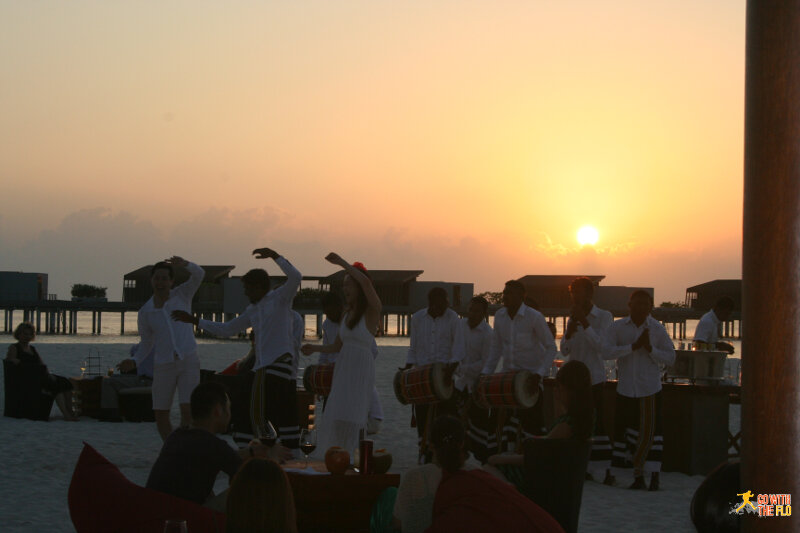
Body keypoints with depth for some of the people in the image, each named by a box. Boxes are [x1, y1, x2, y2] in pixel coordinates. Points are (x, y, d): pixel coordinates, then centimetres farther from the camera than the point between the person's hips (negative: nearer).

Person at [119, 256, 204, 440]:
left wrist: (184, 264, -35)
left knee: (188, 411, -15)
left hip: (188, 361, -2)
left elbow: (199, 275, -15)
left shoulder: (182, 294, 1)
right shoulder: (145, 312, 4)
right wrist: (134, 361, -3)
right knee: (160, 415, 2)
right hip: (164, 366, 2)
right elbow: (147, 343, 14)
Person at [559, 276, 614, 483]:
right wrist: (569, 333, -9)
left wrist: (584, 322, -17)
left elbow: (600, 345, -15)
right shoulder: (573, 318, 14)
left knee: (597, 423, -9)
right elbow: (564, 351, 10)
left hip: (594, 379, -5)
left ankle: (606, 471, -7)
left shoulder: (604, 317, -2)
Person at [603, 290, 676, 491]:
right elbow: (607, 352, -11)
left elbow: (670, 358, 1)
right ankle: (638, 477, 14)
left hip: (650, 389, -2)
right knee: (623, 430, 3)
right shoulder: (617, 327, 2)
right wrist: (634, 346, -18)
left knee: (650, 432, -5)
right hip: (625, 389, 2)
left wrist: (650, 348, -14)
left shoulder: (657, 329, 1)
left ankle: (654, 476, 2)